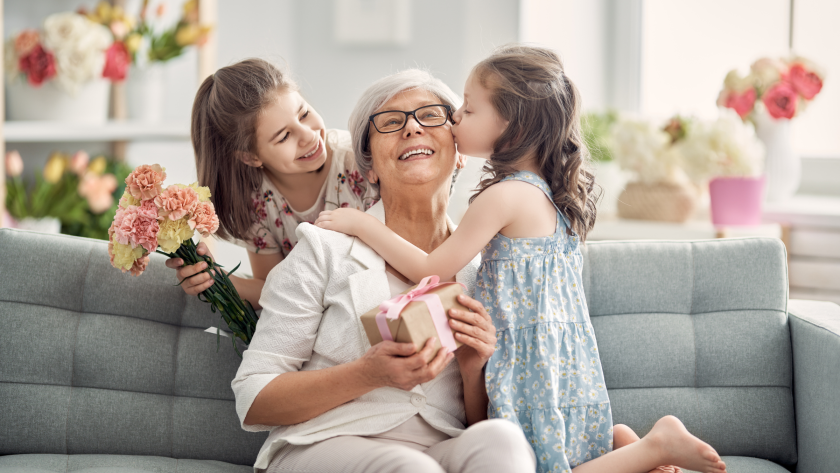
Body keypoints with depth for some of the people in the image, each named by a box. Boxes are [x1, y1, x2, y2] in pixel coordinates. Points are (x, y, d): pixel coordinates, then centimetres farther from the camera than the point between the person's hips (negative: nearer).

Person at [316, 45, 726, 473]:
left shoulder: (503, 197, -18)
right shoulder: (546, 191, 10)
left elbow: (431, 270, -14)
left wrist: (359, 223, -8)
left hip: (533, 369, -9)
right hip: (562, 362, 9)